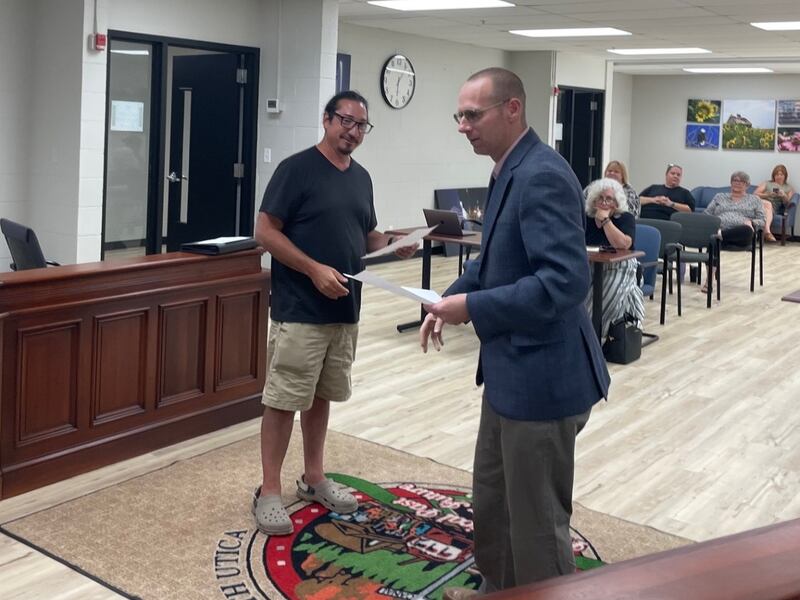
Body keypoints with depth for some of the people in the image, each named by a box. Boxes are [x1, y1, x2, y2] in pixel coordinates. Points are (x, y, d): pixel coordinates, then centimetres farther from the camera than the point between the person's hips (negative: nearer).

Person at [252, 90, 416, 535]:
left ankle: (314, 478, 29)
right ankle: (269, 491, 9)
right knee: (284, 400, -1)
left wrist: (392, 245, 0)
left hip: (345, 310, 7)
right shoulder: (297, 168, -9)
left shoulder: (361, 177, 13)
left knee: (321, 397, 16)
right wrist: (315, 270, -20)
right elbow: (266, 232, -12)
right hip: (299, 311, -7)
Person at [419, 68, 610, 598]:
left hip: (541, 374, -11)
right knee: (491, 498, 24)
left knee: (537, 518, 5)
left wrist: (473, 308, -24)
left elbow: (566, 280, -30)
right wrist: (453, 298, 7)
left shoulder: (543, 176, -22)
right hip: (510, 368, 11)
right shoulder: (509, 171, 10)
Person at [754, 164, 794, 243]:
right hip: (761, 204, 0)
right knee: (768, 204, -39)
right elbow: (755, 194, 10)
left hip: (775, 209, 1)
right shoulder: (767, 183, 24)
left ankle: (766, 232, -62)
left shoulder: (789, 188, 26)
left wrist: (784, 196, -8)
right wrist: (768, 195, -7)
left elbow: (787, 203, 14)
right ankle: (767, 231, -62)